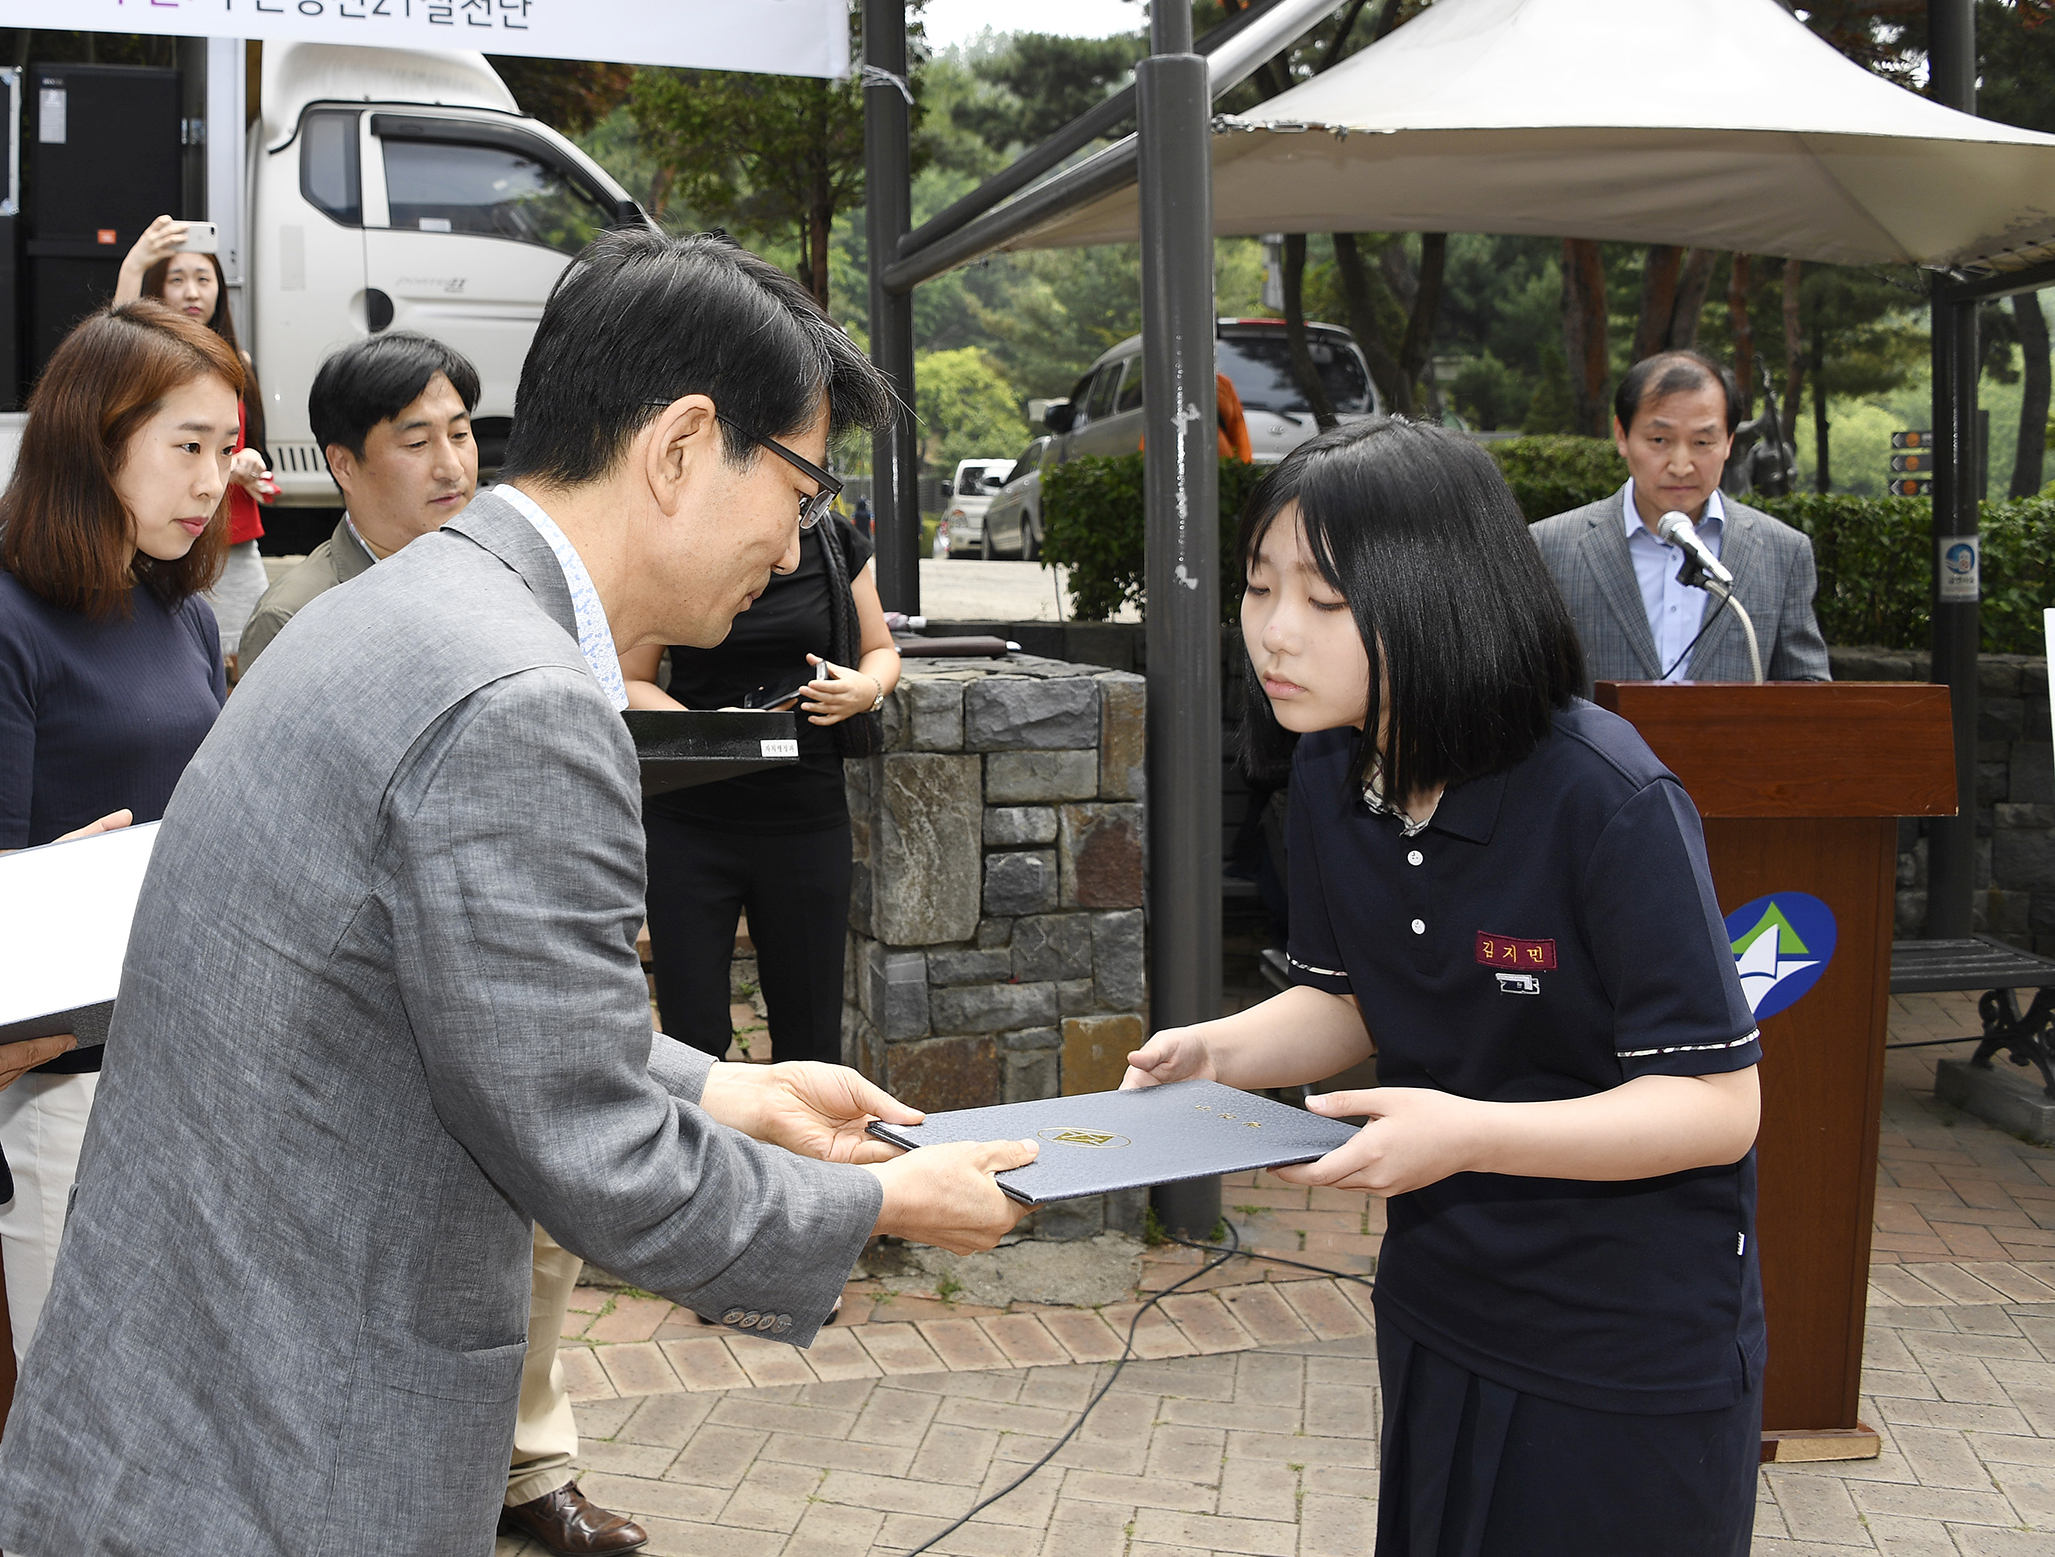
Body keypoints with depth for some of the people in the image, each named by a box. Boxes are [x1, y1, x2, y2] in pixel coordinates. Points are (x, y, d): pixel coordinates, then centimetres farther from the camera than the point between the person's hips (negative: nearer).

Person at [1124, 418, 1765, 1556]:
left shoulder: (1610, 804, -26)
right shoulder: (1331, 777, -5)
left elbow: (1716, 1105, -23)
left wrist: (1470, 1134, -34)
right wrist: (1219, 1052, -11)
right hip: (1438, 1316, 6)